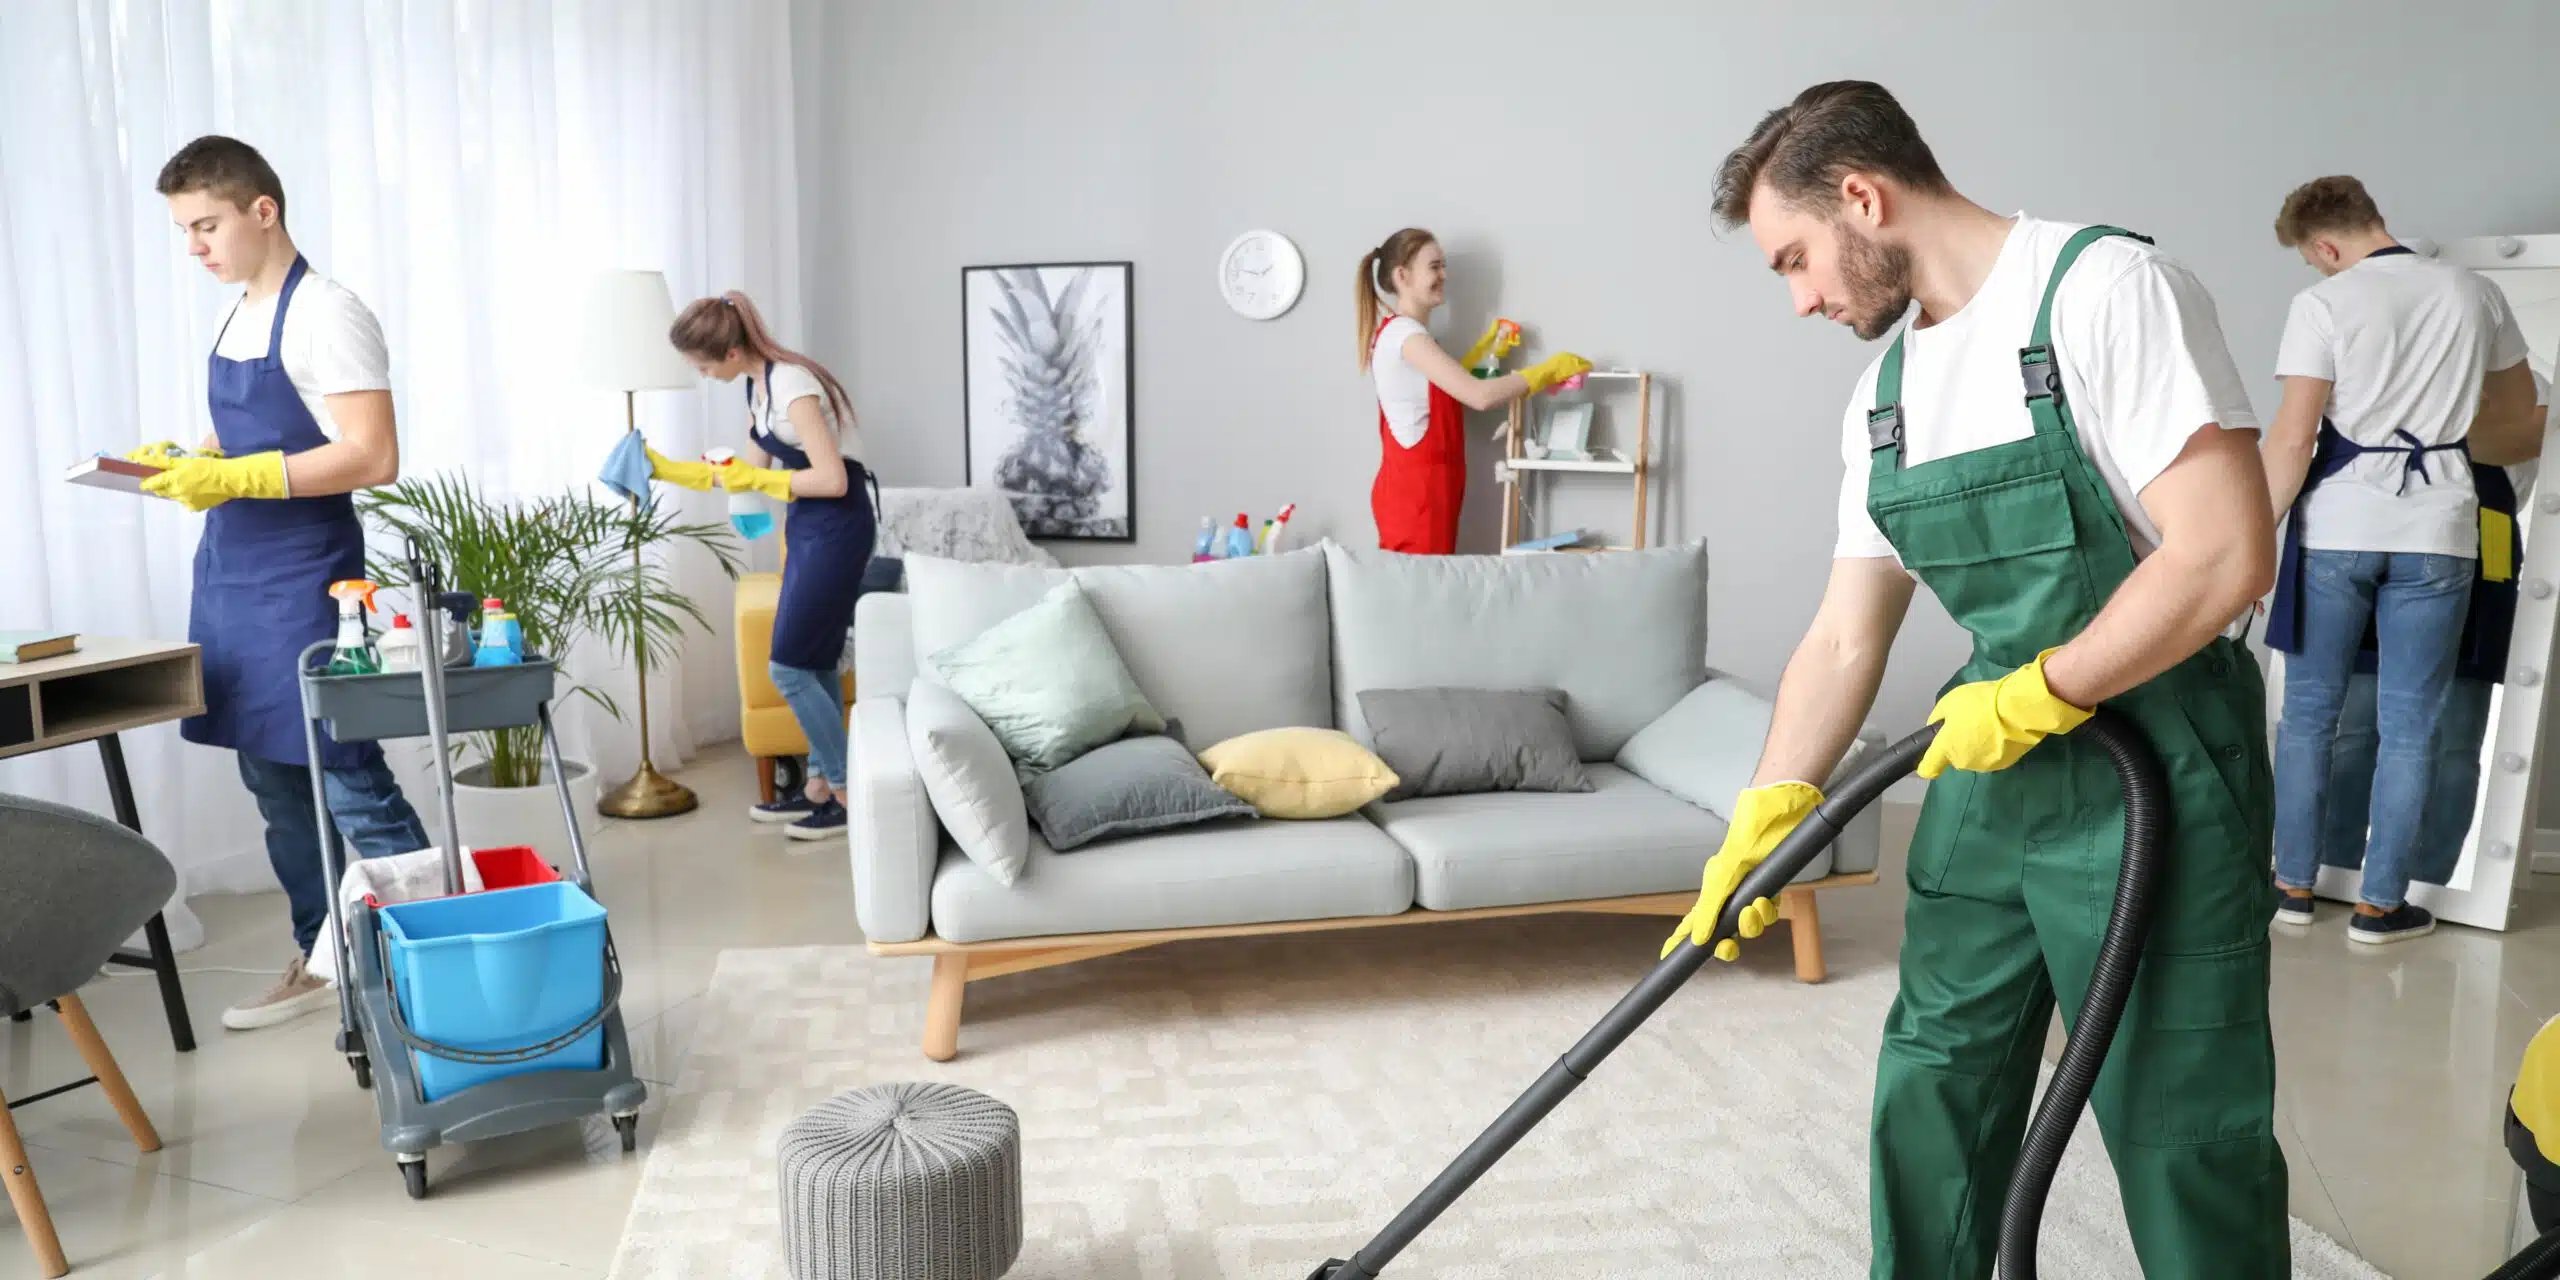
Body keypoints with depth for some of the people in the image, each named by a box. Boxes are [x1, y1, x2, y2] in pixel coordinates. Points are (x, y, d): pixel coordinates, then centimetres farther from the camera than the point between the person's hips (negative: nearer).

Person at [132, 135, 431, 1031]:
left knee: (349, 784, -6)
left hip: (304, 583, -9)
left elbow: (372, 458, -21)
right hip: (231, 578, 9)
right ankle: (321, 959, 24)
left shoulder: (323, 315, -12)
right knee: (274, 785, 13)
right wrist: (184, 461, 4)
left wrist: (234, 478, -24)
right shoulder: (240, 318, 14)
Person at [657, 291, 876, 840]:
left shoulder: (791, 385, -21)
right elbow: (750, 472, 17)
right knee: (813, 662, 13)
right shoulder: (757, 385, 8)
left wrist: (755, 480, -16)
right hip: (808, 527, 10)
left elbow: (833, 480, -25)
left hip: (837, 527, -10)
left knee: (789, 666, -6)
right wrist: (669, 470, 15)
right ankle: (822, 785, 22)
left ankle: (848, 794, 3)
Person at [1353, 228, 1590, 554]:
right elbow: (1479, 395, -24)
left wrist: (1486, 348, 15)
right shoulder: (1404, 332, -16)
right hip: (1415, 491, -10)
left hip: (1418, 486, 10)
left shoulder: (1399, 332, 16)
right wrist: (1549, 370, -13)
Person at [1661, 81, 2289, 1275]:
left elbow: (2226, 555, -22)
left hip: (2155, 776, -7)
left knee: (2185, 1135, 2)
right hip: (1987, 772, 7)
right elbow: (1843, 639, 9)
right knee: (1930, 1097, 13)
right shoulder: (1886, 390, 9)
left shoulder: (2105, 286, -14)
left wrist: (2033, 695, -14)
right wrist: (1764, 818, 1)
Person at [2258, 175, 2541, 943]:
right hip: (2436, 534, 3)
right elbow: (2524, 432, 16)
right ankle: (2381, 904, 11)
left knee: (2308, 713, 9)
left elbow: (2293, 440, -11)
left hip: (2336, 530, -3)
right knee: (2409, 727, 6)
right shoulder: (2477, 295, 8)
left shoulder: (2323, 305, -5)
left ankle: (2295, 887, 15)